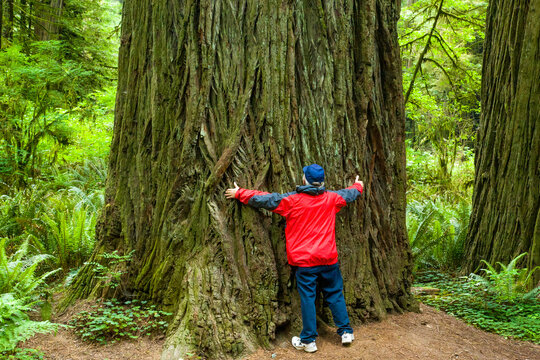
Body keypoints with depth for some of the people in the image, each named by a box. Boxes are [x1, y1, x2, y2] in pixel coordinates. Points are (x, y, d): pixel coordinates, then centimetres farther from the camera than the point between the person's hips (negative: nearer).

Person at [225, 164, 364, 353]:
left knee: (307, 298, 3)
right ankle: (346, 332, 21)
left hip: (304, 261, -3)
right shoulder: (331, 198, 3)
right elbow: (349, 194, 24)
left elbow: (263, 199, -4)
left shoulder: (292, 200, -8)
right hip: (328, 259, 3)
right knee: (335, 294, 15)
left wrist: (239, 193, 8)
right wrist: (358, 186, 47)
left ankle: (308, 341, 10)